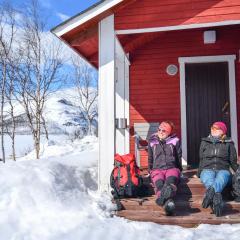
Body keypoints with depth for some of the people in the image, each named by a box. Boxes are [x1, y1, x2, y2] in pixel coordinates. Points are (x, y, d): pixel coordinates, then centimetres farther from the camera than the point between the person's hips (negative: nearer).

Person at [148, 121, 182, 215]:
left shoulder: (175, 141, 16)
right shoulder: (152, 141, 19)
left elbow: (179, 157, 22)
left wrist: (179, 170, 17)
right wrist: (150, 171, 24)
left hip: (172, 168, 0)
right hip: (157, 169, 0)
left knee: (171, 180, -38)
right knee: (159, 183, -36)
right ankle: (168, 202, -65)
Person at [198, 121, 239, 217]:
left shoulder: (228, 143, 18)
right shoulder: (204, 142, 22)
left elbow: (233, 162, 19)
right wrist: (199, 173, 22)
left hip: (223, 170, -1)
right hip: (207, 169, 1)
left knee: (220, 179, -40)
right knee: (208, 180, -38)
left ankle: (210, 191, -70)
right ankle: (217, 199, -66)